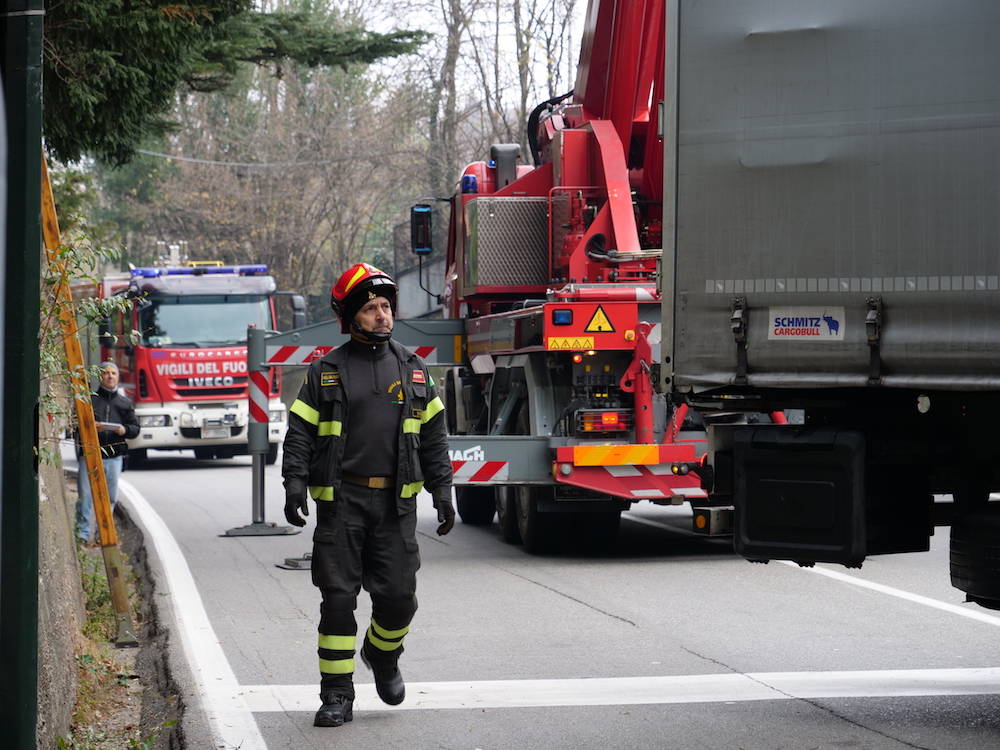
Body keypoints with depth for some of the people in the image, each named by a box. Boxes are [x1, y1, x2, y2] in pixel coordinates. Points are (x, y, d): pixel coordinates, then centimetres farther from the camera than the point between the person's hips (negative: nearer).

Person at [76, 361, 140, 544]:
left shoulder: (125, 403, 16)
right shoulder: (89, 400, 8)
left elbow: (135, 428, 16)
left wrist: (124, 430, -6)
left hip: (114, 456, 3)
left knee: (111, 496, 4)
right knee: (86, 495, -10)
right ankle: (84, 534, -7)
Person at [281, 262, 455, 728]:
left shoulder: (413, 370, 11)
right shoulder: (325, 373, 4)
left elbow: (433, 435, 13)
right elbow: (300, 433, 2)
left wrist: (442, 490, 6)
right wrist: (295, 484, -12)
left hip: (396, 502, 2)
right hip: (341, 501, -2)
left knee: (398, 596, -1)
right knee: (338, 598, -3)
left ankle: (383, 655, 31)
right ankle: (337, 695, 4)